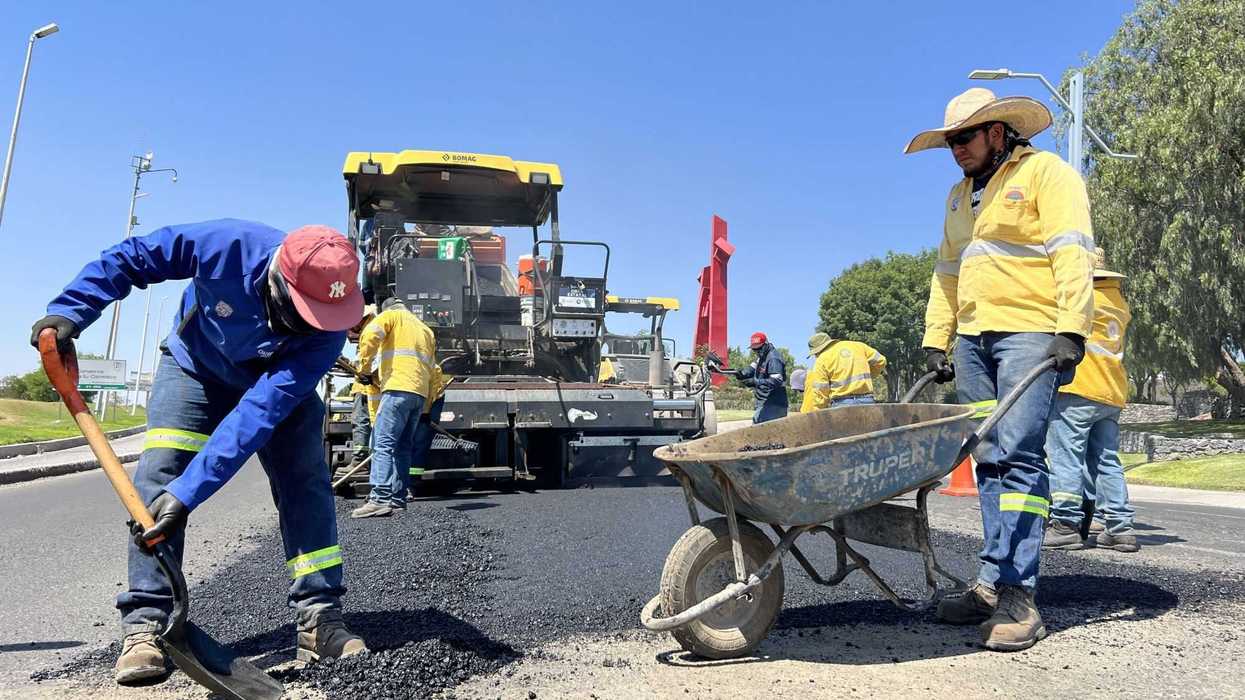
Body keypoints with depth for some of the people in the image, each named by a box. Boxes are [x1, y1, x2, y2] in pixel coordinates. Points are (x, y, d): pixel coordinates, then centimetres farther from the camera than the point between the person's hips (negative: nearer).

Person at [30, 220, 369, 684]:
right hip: (194, 370, 0)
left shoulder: (328, 328, -37)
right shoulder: (227, 245, -36)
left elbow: (261, 411, -42)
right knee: (157, 480, -16)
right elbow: (129, 258, -18)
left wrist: (188, 492, -46)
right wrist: (68, 311, -29)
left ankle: (319, 620, -8)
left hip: (281, 385, 0)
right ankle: (144, 626, -9)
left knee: (307, 482, -14)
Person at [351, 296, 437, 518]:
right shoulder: (425, 329, 30)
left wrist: (364, 367, 0)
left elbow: (369, 335, -10)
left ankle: (380, 498, -21)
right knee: (403, 447, 8)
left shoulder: (391, 316, 11)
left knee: (383, 443, -12)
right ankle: (397, 499, 4)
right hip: (420, 392, 7)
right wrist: (425, 409, 23)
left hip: (398, 388, -7)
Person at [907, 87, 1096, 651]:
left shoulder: (1045, 172, 1)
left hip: (1030, 334, -7)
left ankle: (1017, 595, -10)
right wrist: (936, 339, 15)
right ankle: (996, 583, 9)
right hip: (972, 339, 7)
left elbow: (1072, 254, -10)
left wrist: (1071, 329, -21)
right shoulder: (959, 195, 23)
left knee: (1018, 456, -13)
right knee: (990, 460, 5)